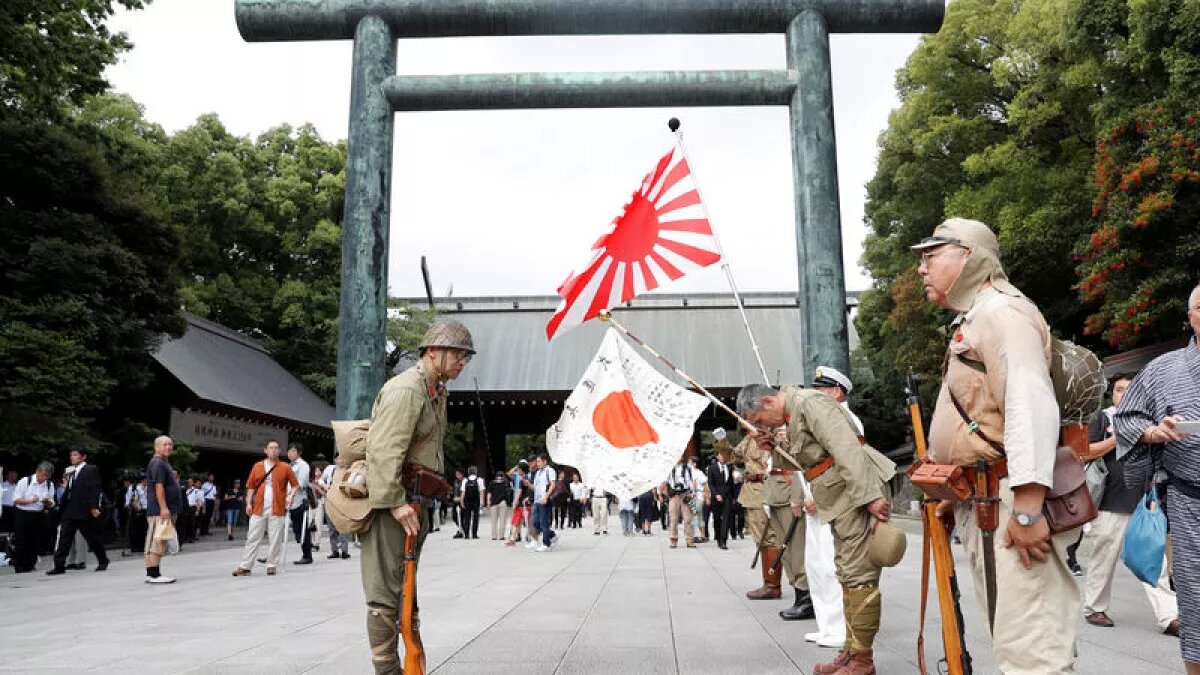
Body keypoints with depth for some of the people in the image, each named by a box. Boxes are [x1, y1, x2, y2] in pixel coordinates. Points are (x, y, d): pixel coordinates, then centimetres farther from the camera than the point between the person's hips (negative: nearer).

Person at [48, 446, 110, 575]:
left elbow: (95, 490, -12)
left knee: (92, 538, 4)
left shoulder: (91, 470, -4)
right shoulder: (72, 473, 18)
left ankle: (103, 562, 19)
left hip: (85, 511, -7)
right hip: (70, 512, 7)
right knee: (64, 539, -1)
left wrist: (94, 507, -19)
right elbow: (68, 492, 18)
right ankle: (59, 566, -1)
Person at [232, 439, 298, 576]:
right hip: (258, 508, 2)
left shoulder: (285, 467, 4)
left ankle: (272, 565, 11)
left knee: (275, 539, 2)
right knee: (253, 538, 3)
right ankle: (245, 566, 7)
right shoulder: (257, 466, 9)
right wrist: (248, 503, 1)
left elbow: (295, 484, 7)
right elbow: (251, 486, 10)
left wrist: (291, 496, -9)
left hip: (277, 509, -1)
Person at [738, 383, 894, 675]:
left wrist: (869, 496, -28)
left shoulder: (809, 402, -15)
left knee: (860, 574, -7)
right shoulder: (791, 416, 15)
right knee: (848, 575, 13)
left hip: (858, 493, -11)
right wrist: (775, 447, 4)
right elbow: (803, 462, 21)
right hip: (838, 500, 11)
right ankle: (851, 651, 21)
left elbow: (847, 448, -23)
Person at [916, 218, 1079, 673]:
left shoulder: (1001, 310, -11)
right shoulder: (970, 319, 21)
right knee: (1011, 638, 15)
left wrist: (1027, 509, -27)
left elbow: (1031, 410, -22)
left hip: (1010, 500, -10)